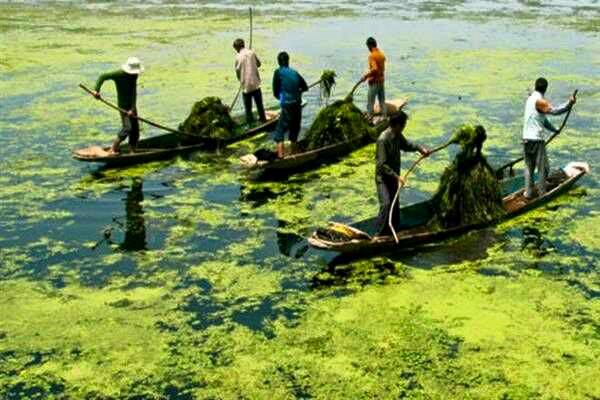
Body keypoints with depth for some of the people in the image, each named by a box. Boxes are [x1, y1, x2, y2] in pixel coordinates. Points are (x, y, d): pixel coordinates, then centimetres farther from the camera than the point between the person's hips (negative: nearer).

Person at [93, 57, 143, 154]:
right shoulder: (119, 74, -16)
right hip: (123, 105, -6)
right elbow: (103, 77, -17)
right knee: (127, 127, -17)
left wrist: (132, 109, -17)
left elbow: (134, 93, -9)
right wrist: (96, 90, -29)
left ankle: (132, 151, 17)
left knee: (135, 129, 6)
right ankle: (113, 149, -7)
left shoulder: (134, 75, -3)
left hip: (132, 106, 6)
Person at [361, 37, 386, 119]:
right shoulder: (382, 54, 8)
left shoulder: (372, 55, -16)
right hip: (381, 80, 8)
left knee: (370, 102, -1)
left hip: (374, 82, -8)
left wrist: (366, 76, -20)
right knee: (382, 101, 12)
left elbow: (375, 69, -29)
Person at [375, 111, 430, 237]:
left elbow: (406, 145, 22)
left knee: (395, 207, 12)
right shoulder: (383, 139, -25)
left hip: (393, 177, 9)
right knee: (386, 205, -21)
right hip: (383, 178, -9)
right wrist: (397, 176, -30)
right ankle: (379, 235, -16)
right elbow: (382, 164, -27)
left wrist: (420, 148, 7)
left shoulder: (398, 135, 0)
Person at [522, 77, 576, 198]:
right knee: (543, 168, 3)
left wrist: (553, 129, 21)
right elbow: (554, 111, -25)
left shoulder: (530, 99, 14)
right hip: (537, 139, -8)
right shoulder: (539, 101, -12)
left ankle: (528, 192, 13)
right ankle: (542, 193, 7)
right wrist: (569, 104, -28)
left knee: (529, 167, 13)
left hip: (526, 138, 8)